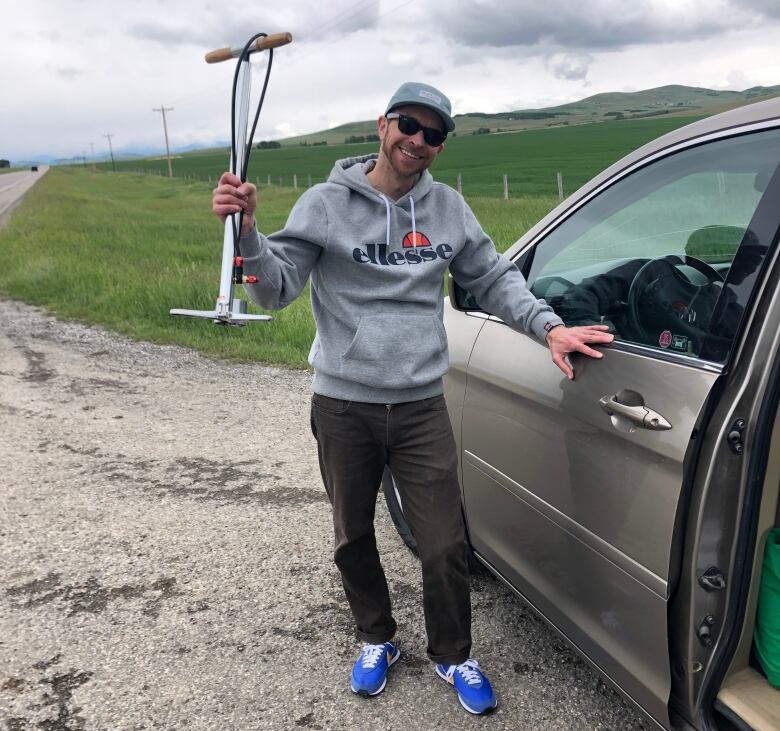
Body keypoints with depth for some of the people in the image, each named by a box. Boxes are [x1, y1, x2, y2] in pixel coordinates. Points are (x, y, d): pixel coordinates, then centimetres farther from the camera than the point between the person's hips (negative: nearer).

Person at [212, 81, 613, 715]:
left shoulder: (448, 207, 4)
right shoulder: (326, 204, -5)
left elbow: (495, 279, 12)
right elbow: (277, 289, -9)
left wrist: (549, 326, -1)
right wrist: (247, 230, -26)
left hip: (421, 407, 1)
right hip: (342, 407, -1)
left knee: (445, 546, 3)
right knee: (354, 538, 16)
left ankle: (453, 656, 31)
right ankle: (377, 640, 43)